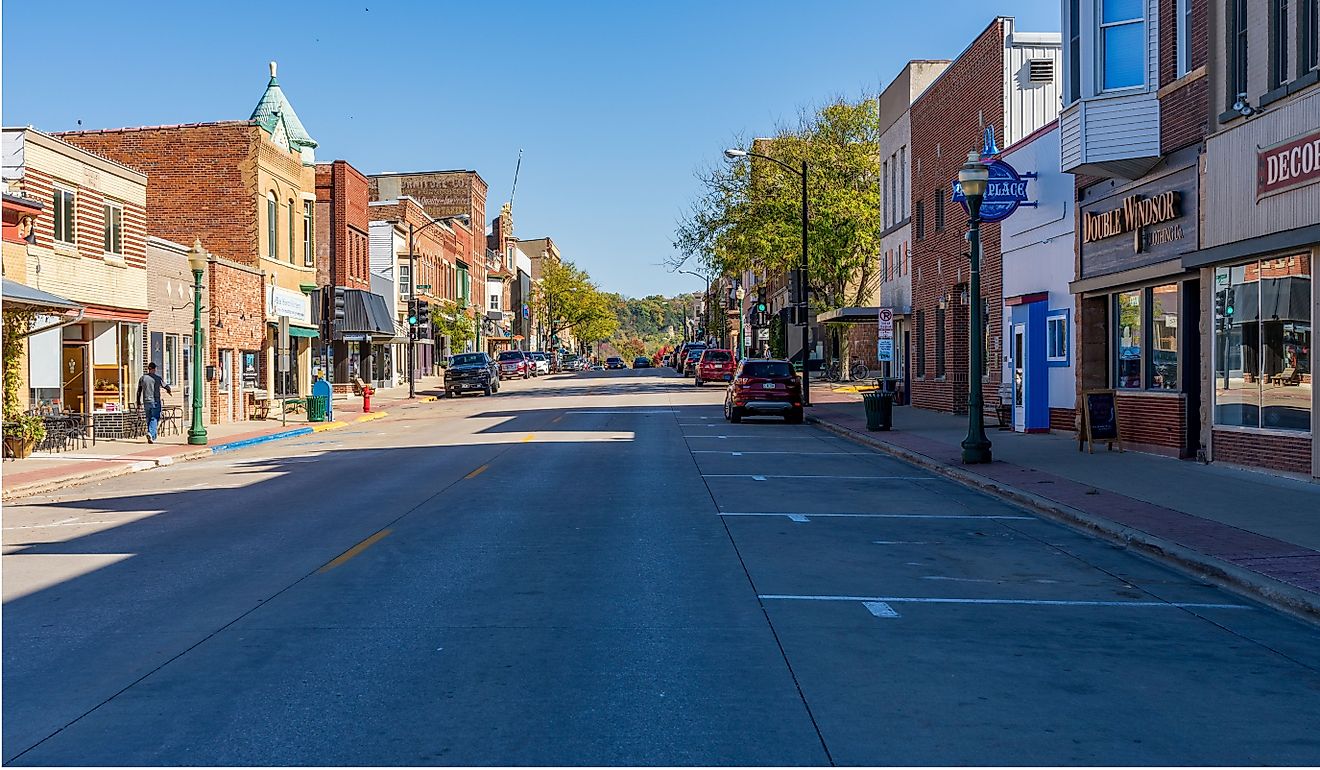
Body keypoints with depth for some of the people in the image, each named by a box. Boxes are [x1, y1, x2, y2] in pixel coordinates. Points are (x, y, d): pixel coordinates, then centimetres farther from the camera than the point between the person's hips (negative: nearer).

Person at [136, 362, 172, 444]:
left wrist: (139, 403, 15)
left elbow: (139, 392, 8)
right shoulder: (157, 378, -5)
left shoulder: (142, 378, 6)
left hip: (146, 402, 4)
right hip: (155, 402, -4)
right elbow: (165, 386, 7)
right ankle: (151, 434, -21)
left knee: (149, 419, 14)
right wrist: (170, 391, 30)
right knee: (154, 419, -4)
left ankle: (150, 433, 12)